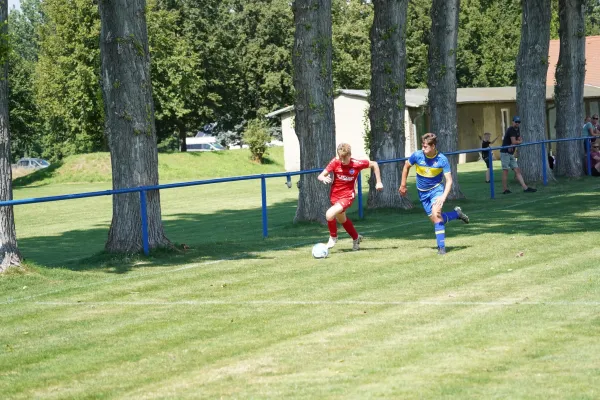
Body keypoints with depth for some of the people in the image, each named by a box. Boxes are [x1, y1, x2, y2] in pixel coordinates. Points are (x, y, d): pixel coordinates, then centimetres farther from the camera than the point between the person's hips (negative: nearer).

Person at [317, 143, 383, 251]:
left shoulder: (357, 164, -16)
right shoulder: (335, 162, -13)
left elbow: (374, 164, 0)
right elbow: (320, 176, -15)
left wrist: (378, 182, -1)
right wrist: (324, 178, -39)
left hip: (347, 196, -5)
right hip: (335, 196, 5)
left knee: (329, 214, -25)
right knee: (341, 219, 24)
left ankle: (333, 237, 3)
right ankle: (356, 238, 50)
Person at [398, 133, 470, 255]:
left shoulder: (442, 160, -21)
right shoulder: (417, 155, -16)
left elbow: (449, 180, -18)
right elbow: (406, 166, 4)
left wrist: (443, 197, -32)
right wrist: (403, 185, 9)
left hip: (436, 188, -4)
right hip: (423, 192, 4)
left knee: (436, 213, -27)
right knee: (434, 219, 2)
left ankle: (441, 246, -21)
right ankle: (456, 213, 29)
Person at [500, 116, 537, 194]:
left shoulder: (517, 130, 13)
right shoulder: (511, 130, -14)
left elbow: (520, 140, 9)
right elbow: (514, 142, -21)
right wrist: (520, 141, 1)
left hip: (511, 153, 9)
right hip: (505, 152, -9)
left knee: (517, 170, 3)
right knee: (505, 171, -5)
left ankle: (525, 188, -1)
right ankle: (505, 190, -2)